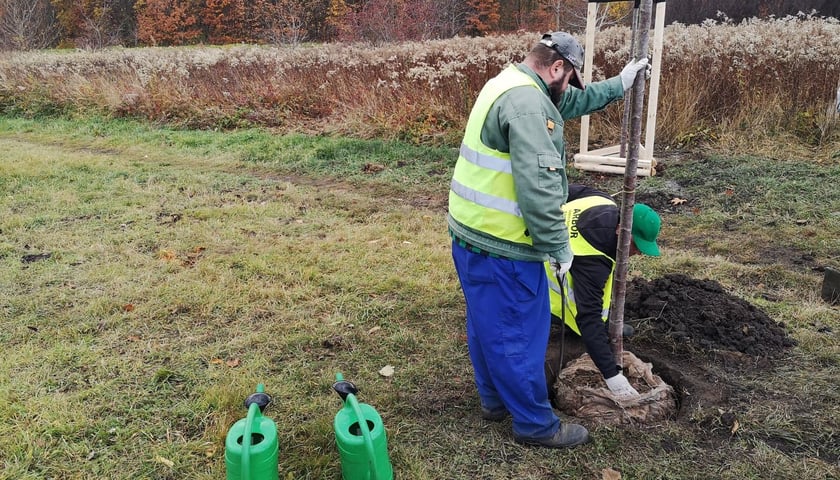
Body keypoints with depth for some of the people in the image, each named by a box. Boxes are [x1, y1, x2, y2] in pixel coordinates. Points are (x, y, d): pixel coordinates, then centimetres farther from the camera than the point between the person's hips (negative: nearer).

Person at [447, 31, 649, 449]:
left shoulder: (510, 85, 14)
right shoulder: (527, 103, -21)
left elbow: (574, 102, 30)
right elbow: (539, 184, -27)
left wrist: (619, 84, 31)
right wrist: (557, 245, -19)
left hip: (471, 232, 11)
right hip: (501, 246, -11)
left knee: (488, 325, 22)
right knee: (519, 335, 4)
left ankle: (495, 400, 40)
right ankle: (536, 424, 20)